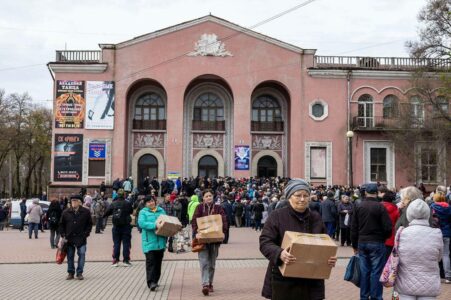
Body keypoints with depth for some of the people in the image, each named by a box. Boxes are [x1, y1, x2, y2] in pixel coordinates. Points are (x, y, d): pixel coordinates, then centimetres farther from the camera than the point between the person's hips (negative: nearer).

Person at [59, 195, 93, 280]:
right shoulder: (66, 212, 3)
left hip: (81, 238, -2)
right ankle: (70, 273, 19)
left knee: (82, 254, -5)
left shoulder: (86, 212, -1)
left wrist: (86, 234, -4)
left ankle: (79, 273, 5)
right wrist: (63, 235, 2)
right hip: (69, 238, 2)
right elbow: (61, 224, 11)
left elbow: (90, 224, 5)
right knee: (70, 256, 7)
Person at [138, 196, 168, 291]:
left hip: (160, 241, 5)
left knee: (158, 261, 11)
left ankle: (155, 280, 23)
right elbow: (141, 223, -14)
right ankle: (150, 282, -13)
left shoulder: (161, 211, 14)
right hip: (149, 241, -4)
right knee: (150, 261, -11)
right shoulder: (143, 212, 1)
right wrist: (154, 225, -25)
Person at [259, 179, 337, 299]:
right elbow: (265, 242, -10)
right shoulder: (277, 216, -4)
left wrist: (330, 258, -6)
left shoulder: (316, 218, 10)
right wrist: (279, 253, -30)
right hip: (283, 280, -4)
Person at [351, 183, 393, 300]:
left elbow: (353, 228, 6)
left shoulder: (358, 207, 3)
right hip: (377, 243, -4)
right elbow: (388, 227, -12)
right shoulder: (380, 207, -11)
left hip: (362, 242, 4)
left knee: (364, 271, 10)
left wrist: (355, 245, 14)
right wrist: (384, 237, 9)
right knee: (376, 271, 1)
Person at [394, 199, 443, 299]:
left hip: (405, 285, 0)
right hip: (429, 285, 0)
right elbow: (438, 258, 3)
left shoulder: (402, 233, -11)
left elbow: (396, 258, 0)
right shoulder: (436, 235, -10)